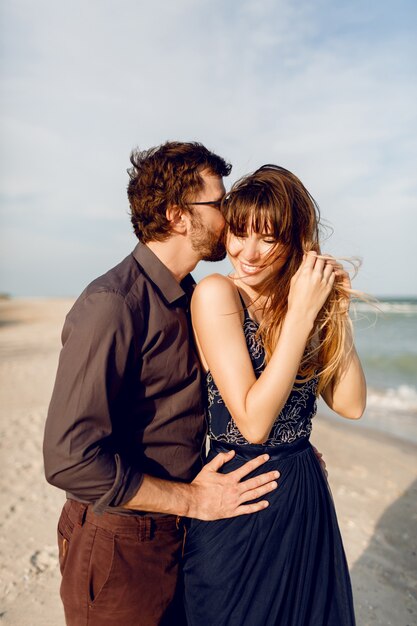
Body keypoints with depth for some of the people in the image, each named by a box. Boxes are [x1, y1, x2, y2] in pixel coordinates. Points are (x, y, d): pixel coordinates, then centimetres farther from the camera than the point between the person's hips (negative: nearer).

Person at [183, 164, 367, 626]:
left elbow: (350, 405, -2)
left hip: (306, 495, 6)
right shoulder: (216, 293, -18)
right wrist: (301, 314, -24)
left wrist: (336, 311, -11)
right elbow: (253, 422, -24)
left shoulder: (303, 298, -1)